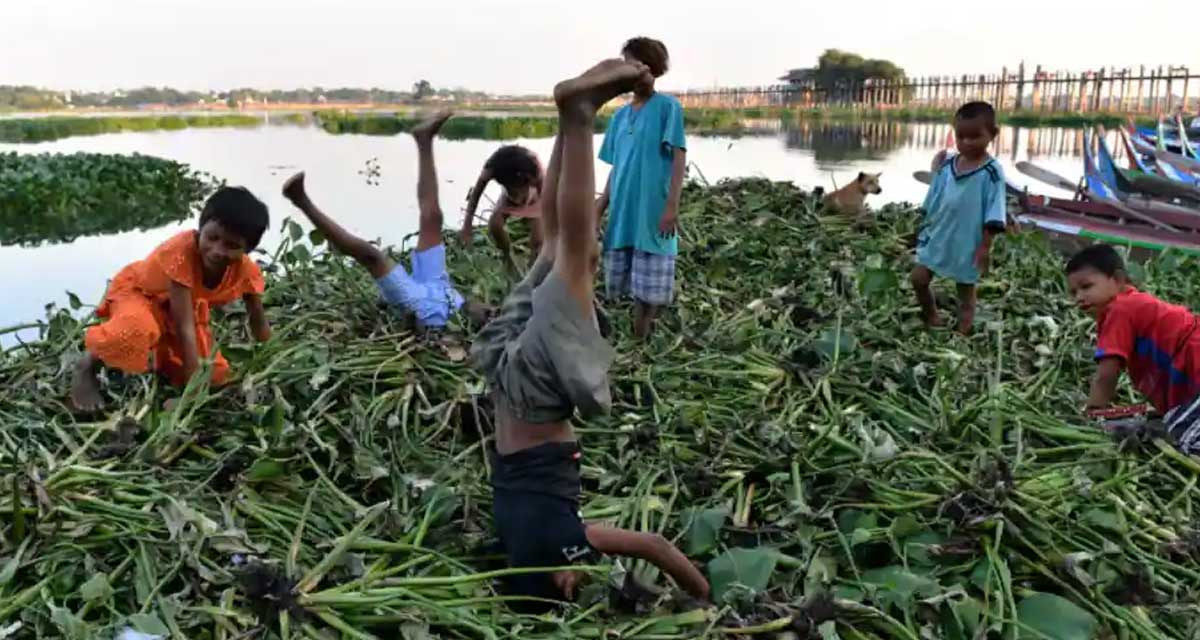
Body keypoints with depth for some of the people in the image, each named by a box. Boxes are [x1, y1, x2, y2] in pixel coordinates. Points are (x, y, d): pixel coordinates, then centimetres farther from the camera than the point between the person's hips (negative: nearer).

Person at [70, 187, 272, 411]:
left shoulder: (246, 271, -25)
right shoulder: (181, 251, -40)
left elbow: (259, 323, -7)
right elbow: (185, 327, -41)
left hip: (186, 305, 6)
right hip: (136, 291, -6)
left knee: (216, 374, -7)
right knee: (136, 332, -42)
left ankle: (155, 354, 23)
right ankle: (88, 366, -9)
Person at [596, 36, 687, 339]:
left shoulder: (668, 107, -2)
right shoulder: (620, 115, 14)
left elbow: (679, 157, -9)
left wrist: (672, 206, -17)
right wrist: (598, 211, 13)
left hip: (654, 213, -6)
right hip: (622, 214, 6)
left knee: (649, 289, -3)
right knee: (628, 286, 9)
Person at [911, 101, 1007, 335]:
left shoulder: (992, 172, -15)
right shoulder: (947, 164, 1)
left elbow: (993, 216, -15)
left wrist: (985, 247, -16)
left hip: (967, 244, -5)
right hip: (937, 237, 5)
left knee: (966, 292, 9)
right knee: (919, 279, 8)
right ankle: (932, 320, 31)